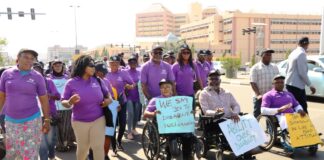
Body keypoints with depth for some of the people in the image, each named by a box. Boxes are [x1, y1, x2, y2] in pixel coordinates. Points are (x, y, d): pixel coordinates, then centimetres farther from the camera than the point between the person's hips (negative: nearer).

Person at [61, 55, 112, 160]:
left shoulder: (97, 80, -1)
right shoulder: (71, 83, -8)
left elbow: (106, 92, 14)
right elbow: (63, 102, -6)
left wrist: (109, 99, -7)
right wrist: (70, 102, -29)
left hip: (98, 120, 1)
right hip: (79, 122, -1)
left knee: (98, 147, 1)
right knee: (82, 148, 15)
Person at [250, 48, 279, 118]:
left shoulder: (275, 67, 15)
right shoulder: (255, 68, 0)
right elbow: (253, 83, -7)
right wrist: (258, 94, -18)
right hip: (260, 98, -4)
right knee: (258, 117, -1)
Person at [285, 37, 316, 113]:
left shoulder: (293, 53, 13)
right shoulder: (301, 53, -14)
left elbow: (287, 70, 17)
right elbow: (302, 73, -19)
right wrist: (310, 85, -12)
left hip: (289, 83, 9)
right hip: (297, 85, -9)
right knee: (303, 108, -4)